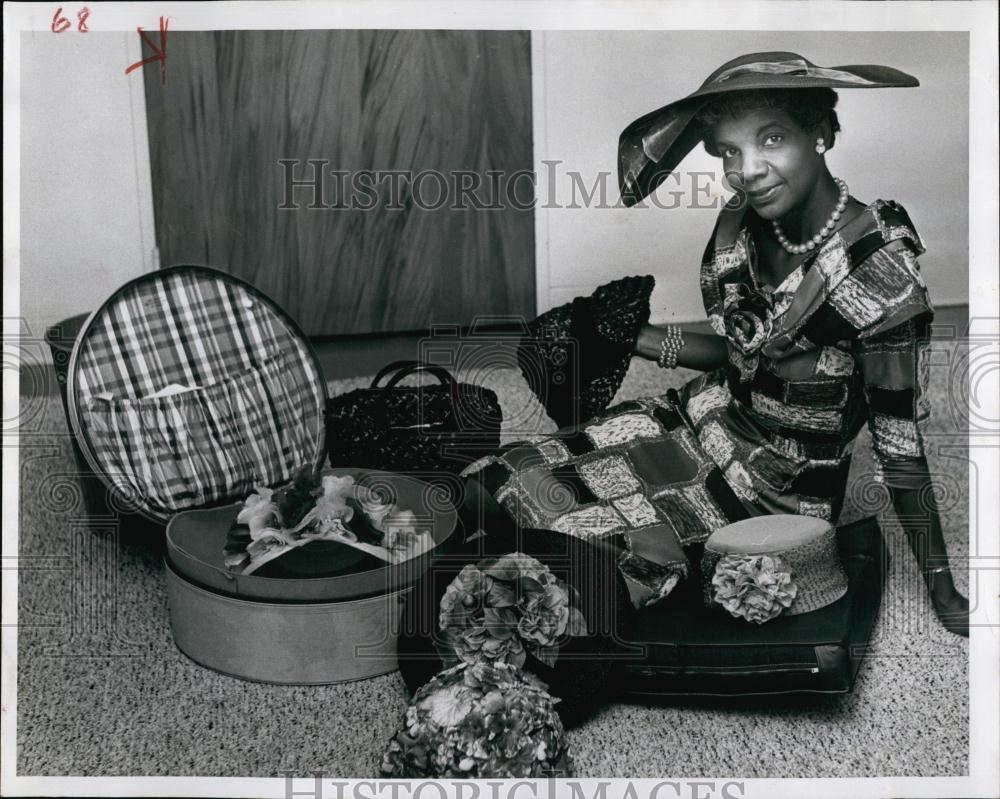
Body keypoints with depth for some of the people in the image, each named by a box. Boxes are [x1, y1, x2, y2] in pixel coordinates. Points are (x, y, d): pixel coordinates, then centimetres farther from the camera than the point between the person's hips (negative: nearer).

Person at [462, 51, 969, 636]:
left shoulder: (878, 268, -24)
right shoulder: (743, 222, -5)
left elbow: (900, 445, -18)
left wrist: (944, 596, -13)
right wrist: (627, 337, 4)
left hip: (779, 480, -6)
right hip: (707, 415, 7)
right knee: (512, 479, -4)